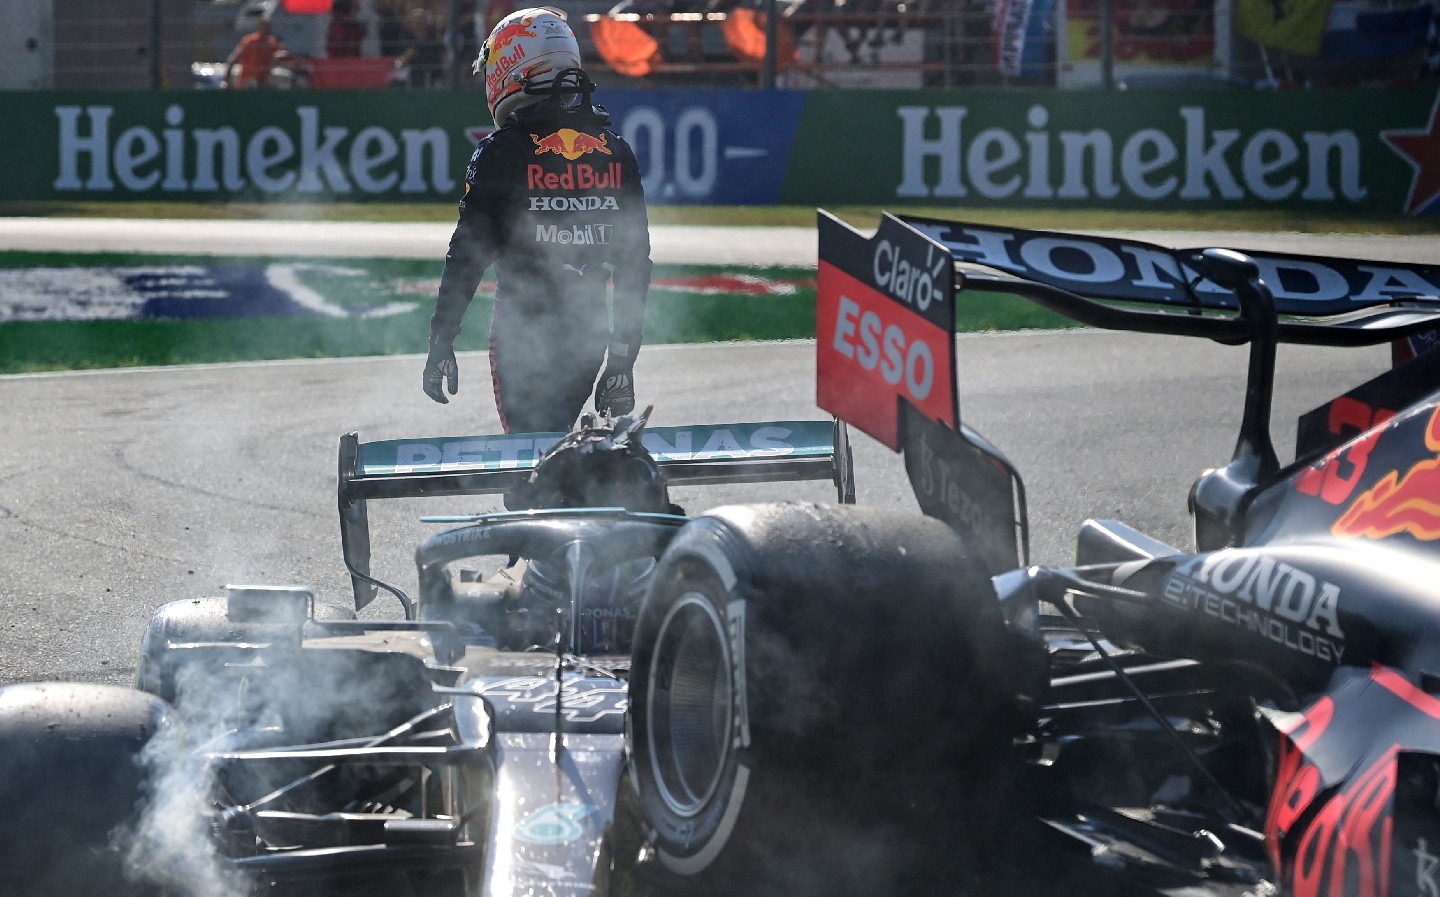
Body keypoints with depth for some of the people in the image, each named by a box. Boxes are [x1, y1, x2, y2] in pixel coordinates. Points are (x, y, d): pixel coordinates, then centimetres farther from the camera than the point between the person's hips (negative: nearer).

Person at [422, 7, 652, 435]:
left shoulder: (503, 152, -9)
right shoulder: (615, 152, 6)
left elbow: (468, 255, -10)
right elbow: (635, 265, 8)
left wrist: (440, 344, -4)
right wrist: (622, 360, 14)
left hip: (521, 331, -5)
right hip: (589, 332, 5)